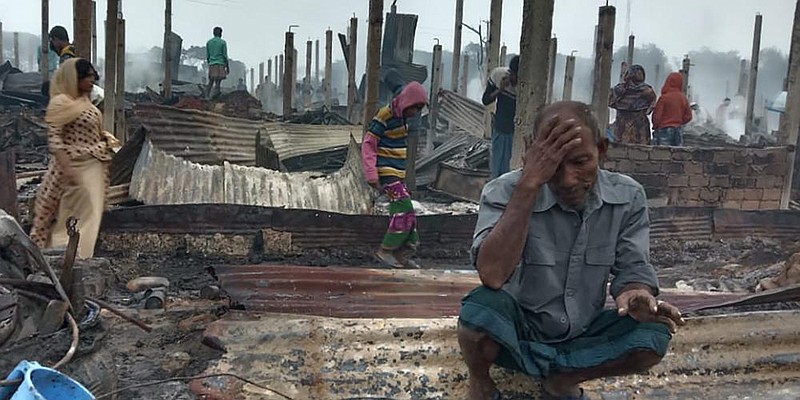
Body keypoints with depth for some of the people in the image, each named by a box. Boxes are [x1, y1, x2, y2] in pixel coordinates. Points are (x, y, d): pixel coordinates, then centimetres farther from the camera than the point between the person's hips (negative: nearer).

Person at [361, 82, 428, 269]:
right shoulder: (385, 116, -14)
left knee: (401, 211, 8)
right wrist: (371, 176, -21)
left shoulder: (402, 116, 12)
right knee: (404, 210, -14)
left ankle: (401, 254, 15)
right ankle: (385, 250, -3)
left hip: (398, 174, 9)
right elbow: (368, 145, -15)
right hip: (386, 172, -9)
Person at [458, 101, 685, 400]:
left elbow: (633, 270, -5)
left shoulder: (628, 197, -9)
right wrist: (529, 183, -38)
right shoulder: (506, 192, -21)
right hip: (516, 331, -3)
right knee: (483, 307, -35)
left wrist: (636, 295, -31)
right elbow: (493, 276, -35)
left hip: (580, 336, 4)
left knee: (653, 337, -22)